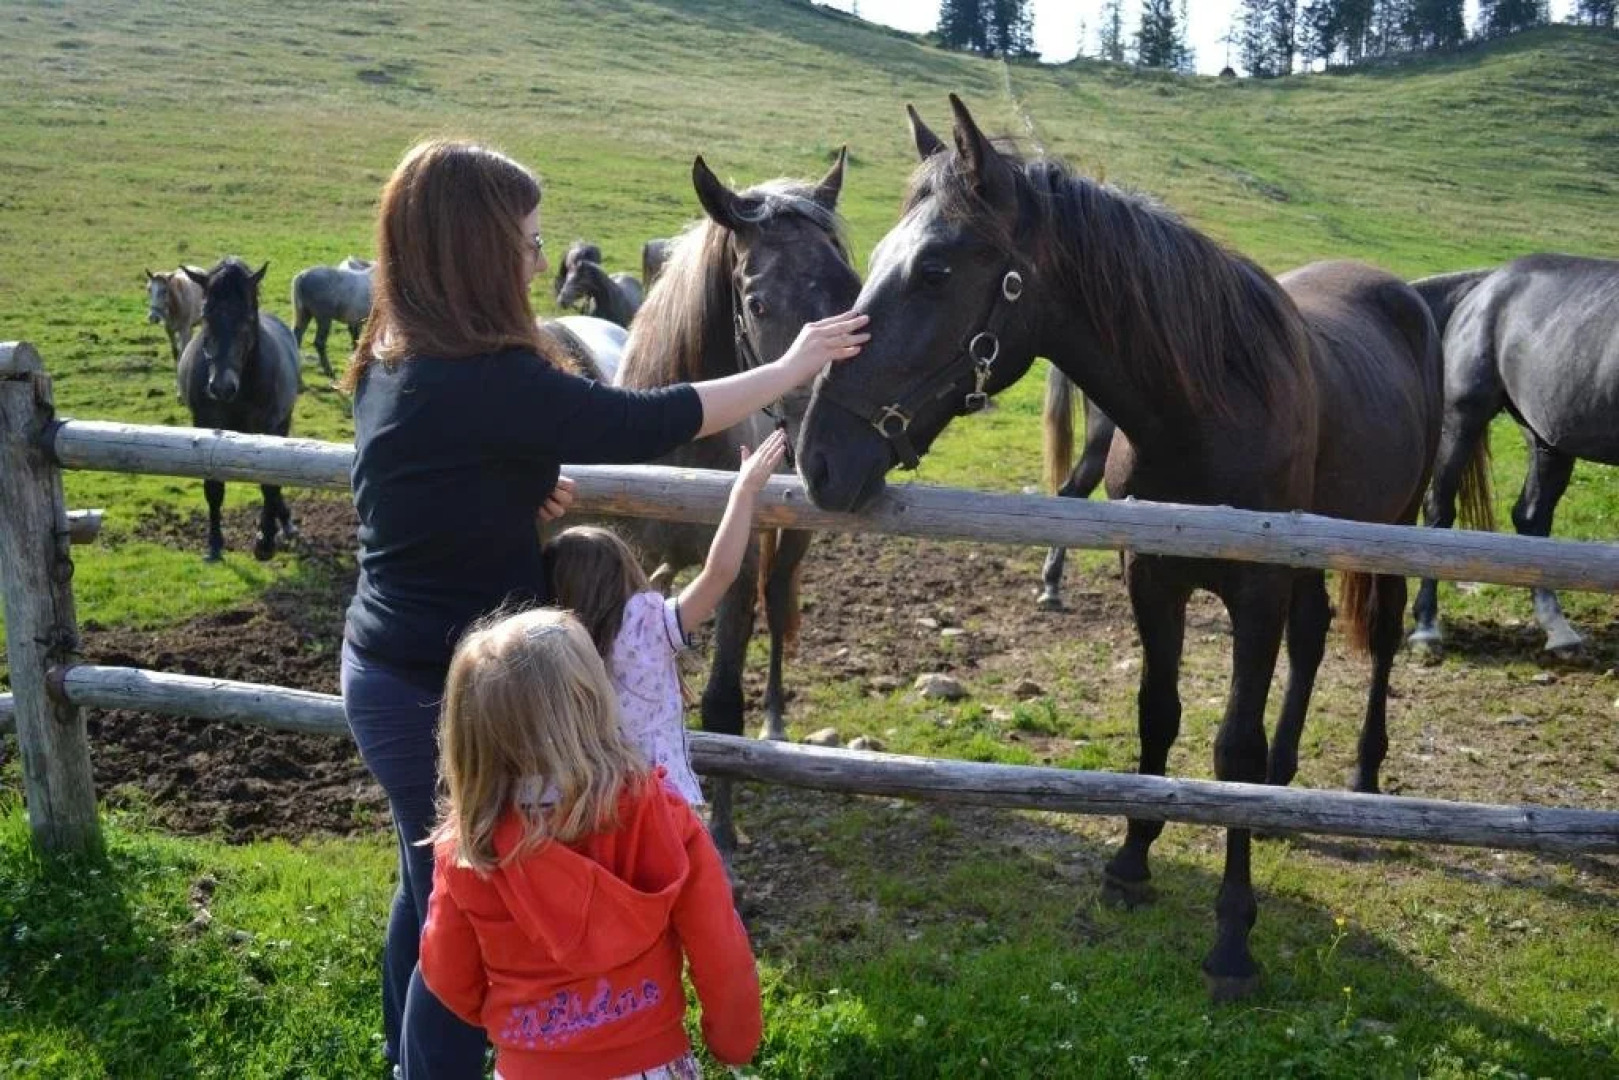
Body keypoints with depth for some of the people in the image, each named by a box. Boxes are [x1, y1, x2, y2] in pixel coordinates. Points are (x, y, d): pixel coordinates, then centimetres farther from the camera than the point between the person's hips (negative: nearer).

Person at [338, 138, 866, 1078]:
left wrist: (522, 487, 4)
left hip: (388, 670, 10)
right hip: (445, 692, -10)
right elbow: (649, 423, -20)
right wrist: (792, 367, -8)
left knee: (431, 889, 26)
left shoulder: (390, 362, 2)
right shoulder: (483, 381, -27)